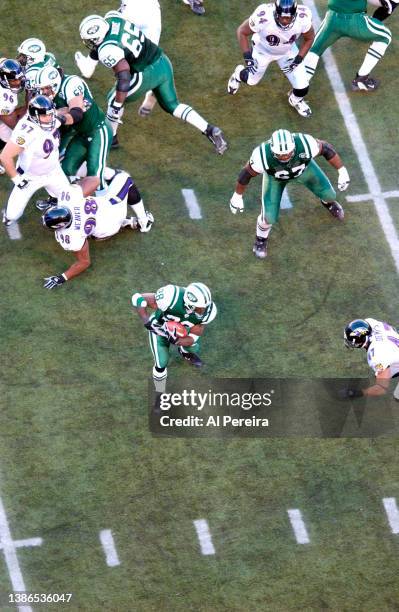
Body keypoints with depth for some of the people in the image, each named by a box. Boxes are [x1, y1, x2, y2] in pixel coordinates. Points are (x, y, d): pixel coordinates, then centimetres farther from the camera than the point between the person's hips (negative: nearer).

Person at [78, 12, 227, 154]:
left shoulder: (107, 51, -24)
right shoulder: (112, 18, -2)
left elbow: (124, 78, -28)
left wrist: (116, 107, -21)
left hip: (148, 74, -8)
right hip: (163, 63, 8)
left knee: (114, 99, 13)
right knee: (172, 105, 23)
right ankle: (210, 131, 14)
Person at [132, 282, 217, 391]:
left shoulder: (207, 311, -33)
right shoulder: (172, 299, -47)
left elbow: (193, 338, -25)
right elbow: (137, 298, -38)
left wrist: (174, 339, -43)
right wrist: (148, 322, -45)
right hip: (159, 327, -4)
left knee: (194, 349, 22)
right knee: (162, 363, -2)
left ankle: (185, 352, 61)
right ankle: (160, 393, 28)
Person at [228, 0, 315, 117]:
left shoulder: (302, 19, -35)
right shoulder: (262, 18, -42)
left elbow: (309, 38, -11)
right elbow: (242, 32, -21)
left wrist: (298, 59, -16)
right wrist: (247, 57, -23)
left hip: (288, 52, 1)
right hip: (263, 50, -1)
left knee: (302, 88, -1)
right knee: (251, 80, 18)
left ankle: (296, 100, 37)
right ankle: (238, 74, 56)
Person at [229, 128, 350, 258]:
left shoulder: (305, 144, -43)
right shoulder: (263, 155, -43)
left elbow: (326, 148, -23)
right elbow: (247, 173, -24)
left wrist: (342, 171, -16)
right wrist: (237, 196, -11)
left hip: (303, 166, 2)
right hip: (275, 175, -1)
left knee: (329, 194, 8)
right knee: (269, 216, -8)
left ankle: (328, 202, 50)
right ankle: (261, 238, 29)